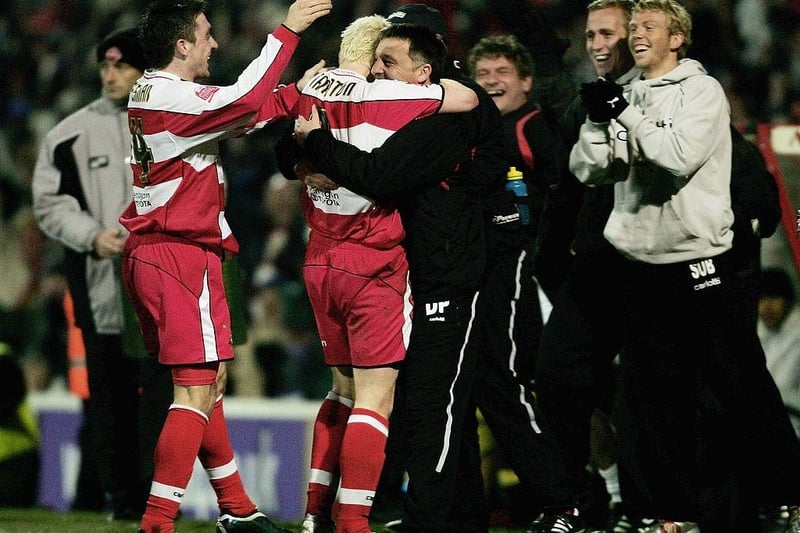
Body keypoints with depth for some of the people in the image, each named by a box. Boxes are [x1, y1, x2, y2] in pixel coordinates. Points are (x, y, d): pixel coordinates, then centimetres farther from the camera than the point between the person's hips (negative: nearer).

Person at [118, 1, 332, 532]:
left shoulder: (152, 91, 13)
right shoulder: (171, 96, -17)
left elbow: (237, 113, 20)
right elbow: (246, 101, -30)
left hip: (150, 252, 10)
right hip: (183, 256, -10)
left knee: (210, 382, 18)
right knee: (197, 390, -10)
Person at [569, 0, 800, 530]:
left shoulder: (701, 90, -4)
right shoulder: (626, 98, 11)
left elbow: (681, 155, -19)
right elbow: (587, 170, 4)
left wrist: (625, 113, -15)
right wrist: (598, 120, -12)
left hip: (702, 262, -6)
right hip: (643, 264, 6)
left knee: (742, 387, -3)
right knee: (655, 396, 6)